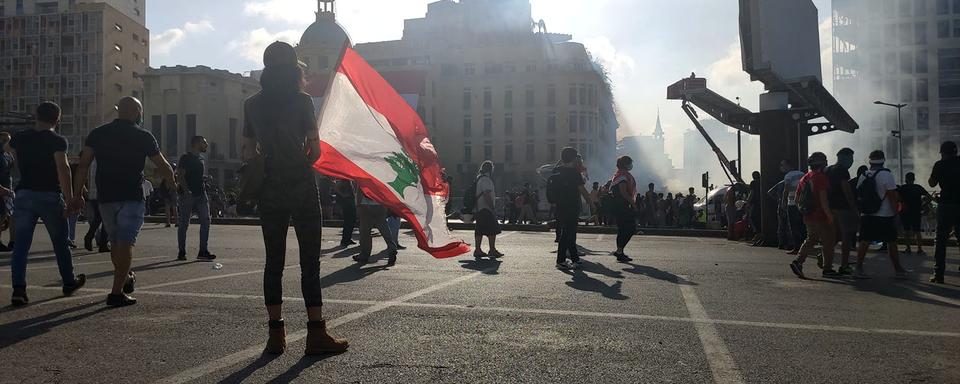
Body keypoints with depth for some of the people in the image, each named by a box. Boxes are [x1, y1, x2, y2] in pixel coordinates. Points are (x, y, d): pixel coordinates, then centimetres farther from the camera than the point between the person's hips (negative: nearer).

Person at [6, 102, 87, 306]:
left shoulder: (19, 138, 6)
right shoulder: (57, 141, -10)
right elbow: (63, 169, -19)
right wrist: (70, 200, -18)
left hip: (24, 194, 3)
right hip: (50, 196, -3)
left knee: (21, 244, 2)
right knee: (60, 242, 12)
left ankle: (19, 289, -7)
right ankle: (69, 282, 25)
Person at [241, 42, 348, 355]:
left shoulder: (252, 104, 6)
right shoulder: (301, 101, -5)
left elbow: (249, 152, 7)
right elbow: (315, 150, -6)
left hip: (269, 188, 4)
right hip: (302, 187, -4)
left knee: (273, 260, 8)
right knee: (310, 260, 0)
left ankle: (276, 334, 11)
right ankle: (316, 333, 0)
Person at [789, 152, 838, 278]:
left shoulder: (804, 178, 9)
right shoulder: (821, 178, -15)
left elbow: (797, 199, 13)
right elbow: (823, 199, -21)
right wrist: (830, 216, -18)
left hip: (808, 217, 7)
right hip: (821, 217, -7)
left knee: (811, 239, 17)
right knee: (828, 242, 6)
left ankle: (798, 262, 3)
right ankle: (827, 269, 12)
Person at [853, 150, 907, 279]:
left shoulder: (863, 176, 6)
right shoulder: (886, 174, -9)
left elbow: (859, 195, 11)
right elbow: (892, 195, -12)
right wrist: (895, 211, -5)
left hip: (866, 215, 4)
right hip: (885, 216, -4)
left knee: (864, 242, 5)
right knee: (892, 243, 5)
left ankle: (859, 268, 2)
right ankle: (898, 269, 10)